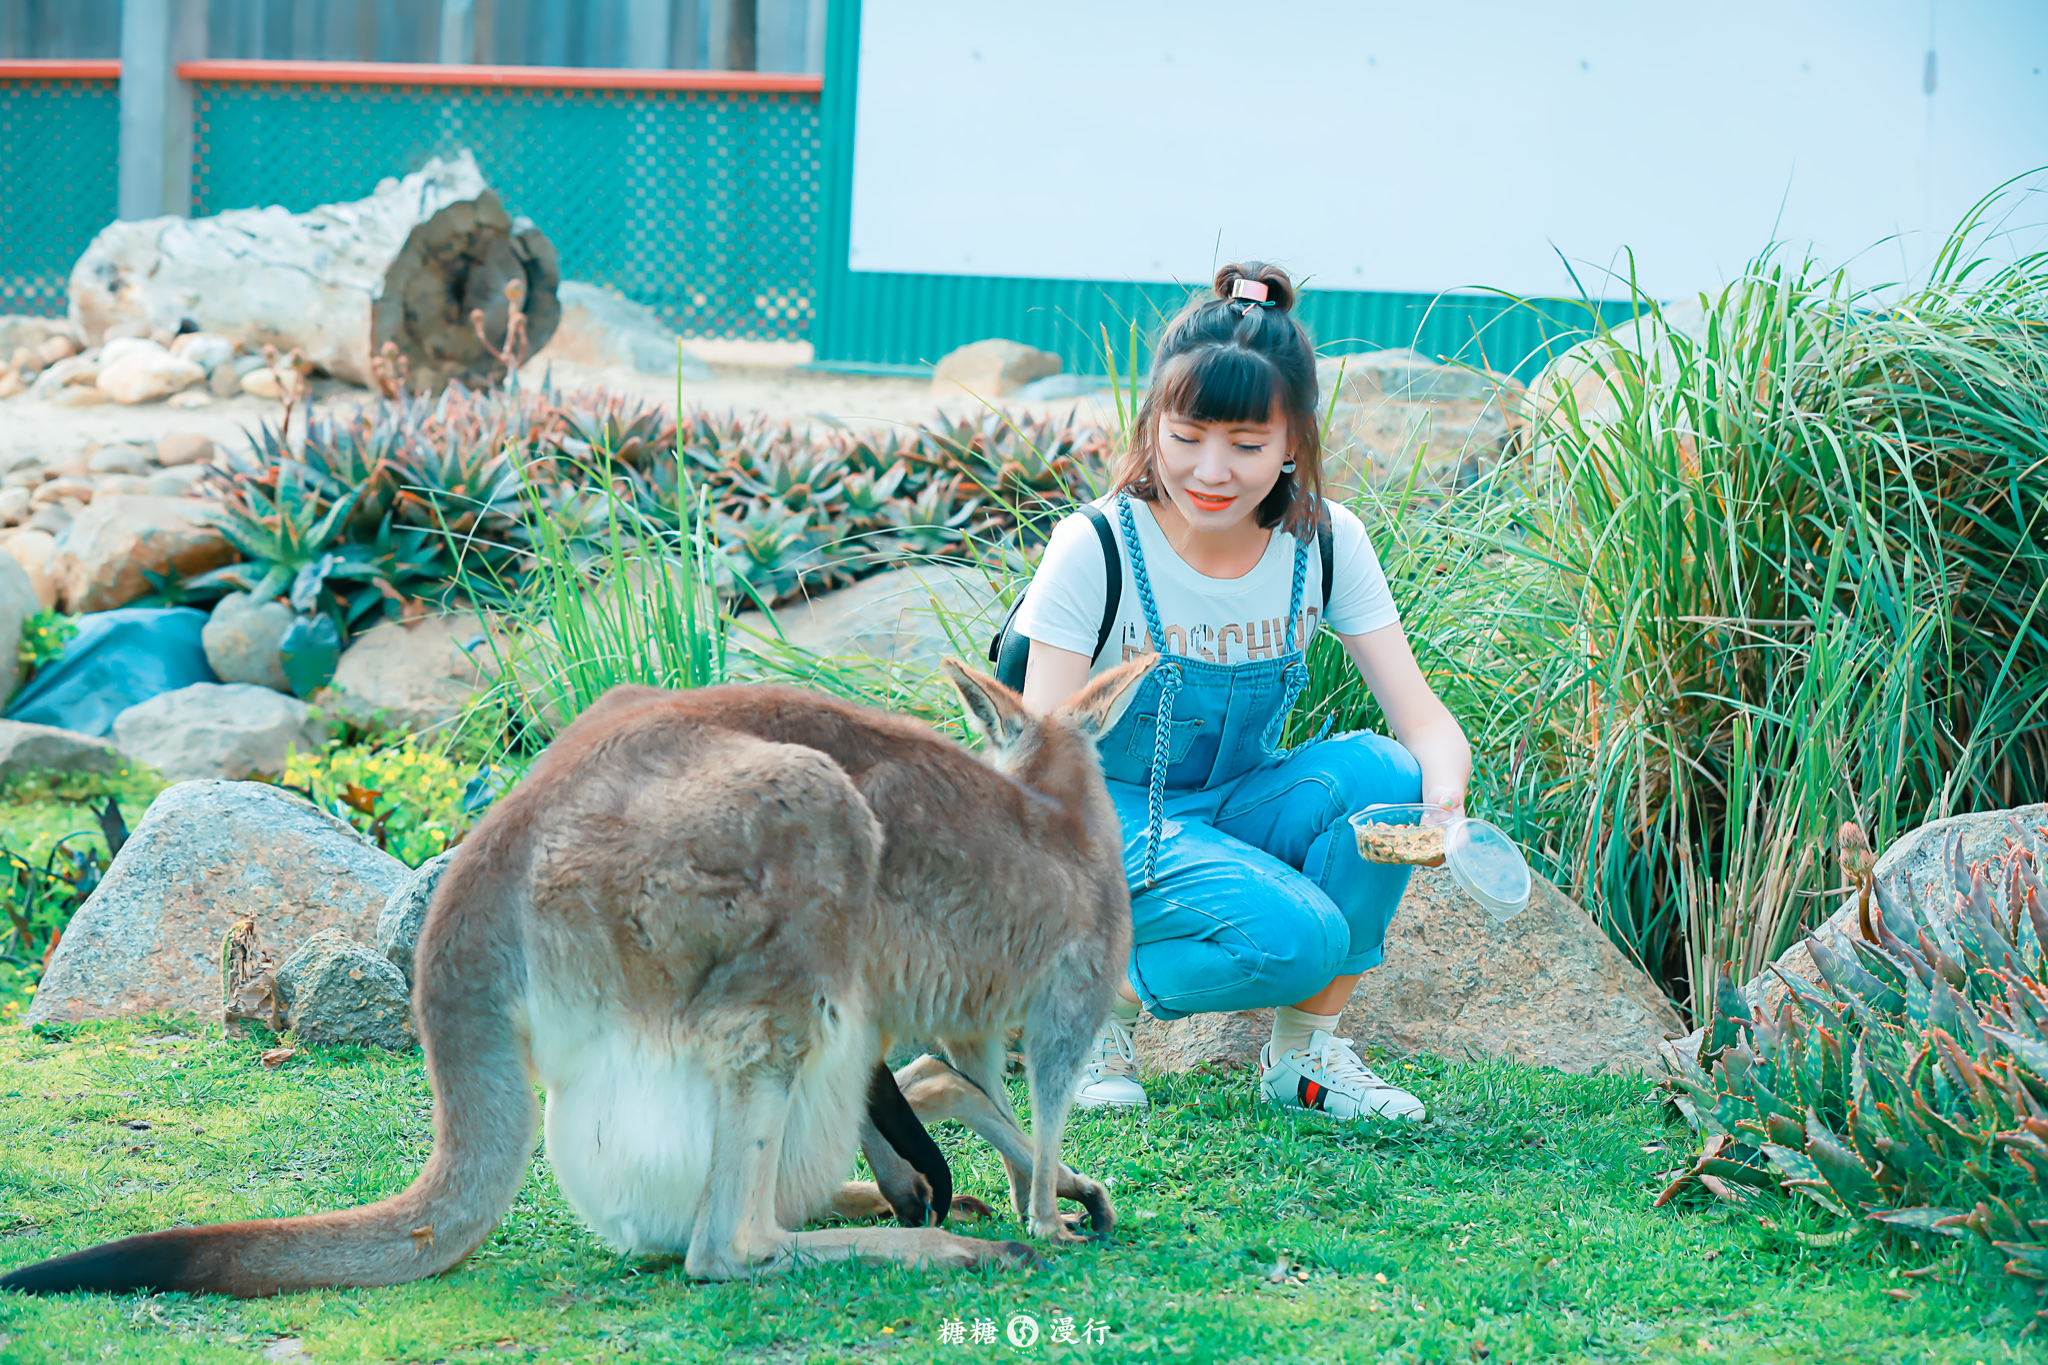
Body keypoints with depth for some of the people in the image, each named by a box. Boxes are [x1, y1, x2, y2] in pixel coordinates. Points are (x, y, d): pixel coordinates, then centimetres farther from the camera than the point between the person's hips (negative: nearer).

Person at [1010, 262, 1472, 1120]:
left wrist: (1442, 798, -39)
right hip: (1110, 819, -5)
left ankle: (1302, 1053, -9)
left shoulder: (1326, 543, -9)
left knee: (1380, 770, -27)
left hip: (1234, 809, 5)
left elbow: (1424, 719, -14)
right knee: (1293, 935, -31)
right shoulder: (1097, 550, -19)